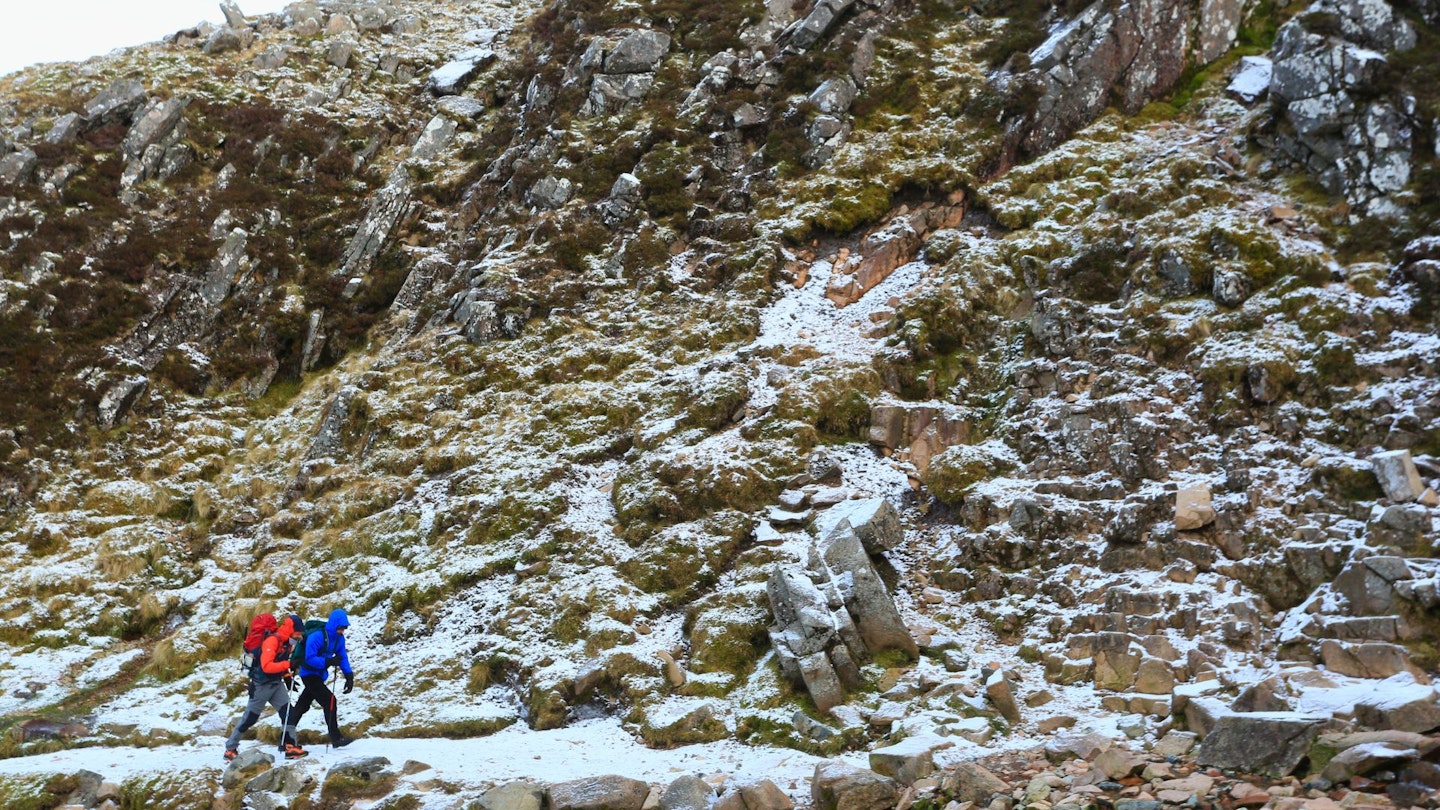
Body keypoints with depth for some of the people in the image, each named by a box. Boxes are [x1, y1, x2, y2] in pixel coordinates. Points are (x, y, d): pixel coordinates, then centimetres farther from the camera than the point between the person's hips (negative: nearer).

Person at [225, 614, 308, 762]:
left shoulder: (286, 642, 6)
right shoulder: (272, 640, -22)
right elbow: (266, 666, -30)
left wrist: (287, 678, 9)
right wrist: (289, 664, -35)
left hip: (276, 683, 8)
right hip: (262, 684, -8)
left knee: (287, 711, -8)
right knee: (250, 718, 4)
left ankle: (290, 747, -10)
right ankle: (230, 748, 19)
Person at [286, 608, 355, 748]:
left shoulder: (339, 638, -2)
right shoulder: (317, 636, -26)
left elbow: (343, 658, -1)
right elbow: (310, 659, -28)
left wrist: (349, 676, -12)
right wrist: (328, 662, -34)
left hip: (319, 675, 8)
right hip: (309, 674, -8)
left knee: (303, 705, 16)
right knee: (329, 700, -14)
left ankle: (287, 735, 27)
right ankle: (336, 738, -8)